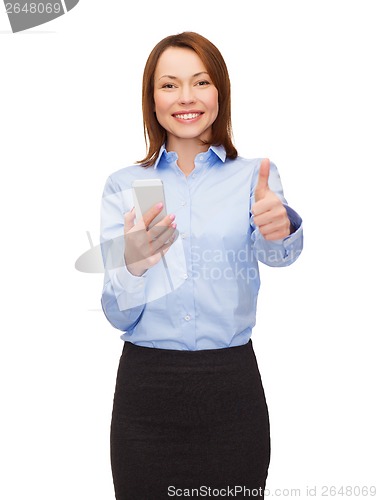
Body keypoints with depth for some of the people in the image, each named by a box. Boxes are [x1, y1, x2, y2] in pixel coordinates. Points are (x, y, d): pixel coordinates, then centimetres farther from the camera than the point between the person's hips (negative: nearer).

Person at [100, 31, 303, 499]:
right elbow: (119, 316, -3)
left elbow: (277, 253, -20)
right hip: (146, 386, 1)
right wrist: (133, 266, -24)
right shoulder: (123, 185, 2)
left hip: (233, 386, 0)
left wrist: (281, 228, -43)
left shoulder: (254, 176, 1)